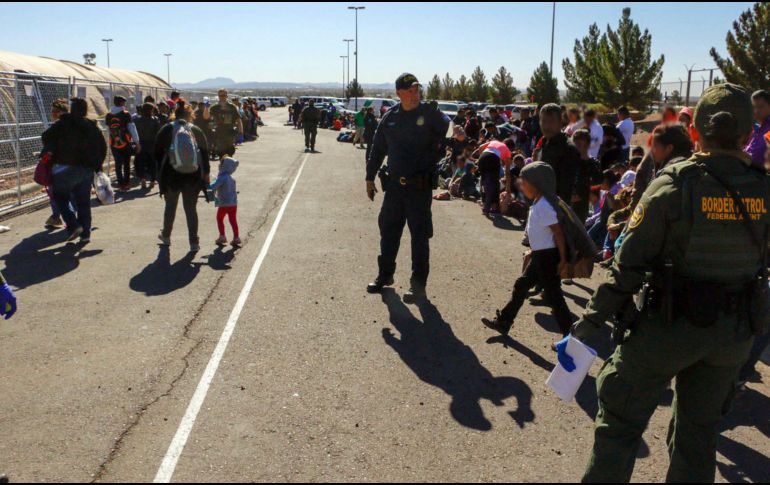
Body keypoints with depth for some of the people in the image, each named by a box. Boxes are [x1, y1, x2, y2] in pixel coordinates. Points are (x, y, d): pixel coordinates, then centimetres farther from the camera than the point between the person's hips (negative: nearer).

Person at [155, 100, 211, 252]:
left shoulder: (166, 130, -4)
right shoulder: (196, 131, -2)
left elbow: (158, 153, 0)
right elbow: (205, 153, 3)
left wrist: (161, 172, 13)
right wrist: (206, 174, 12)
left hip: (171, 176, 0)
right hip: (193, 177, 0)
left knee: (170, 206, 19)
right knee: (191, 208, 6)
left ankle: (166, 236, 35)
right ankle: (194, 243, 4)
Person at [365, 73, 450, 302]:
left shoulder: (430, 113, -4)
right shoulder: (390, 117, 6)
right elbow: (378, 149, 13)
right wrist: (370, 177, 15)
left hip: (420, 186, -4)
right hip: (394, 185, 4)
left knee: (420, 235, 3)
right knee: (388, 231, 13)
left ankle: (418, 284, 15)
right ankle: (385, 274, 31)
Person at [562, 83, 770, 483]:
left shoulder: (673, 184, -15)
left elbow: (630, 262, -16)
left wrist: (592, 318, -9)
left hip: (670, 324, -4)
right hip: (735, 330, 5)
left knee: (620, 418, 11)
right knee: (699, 428, 21)